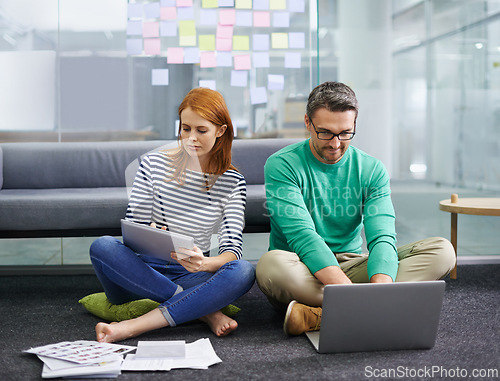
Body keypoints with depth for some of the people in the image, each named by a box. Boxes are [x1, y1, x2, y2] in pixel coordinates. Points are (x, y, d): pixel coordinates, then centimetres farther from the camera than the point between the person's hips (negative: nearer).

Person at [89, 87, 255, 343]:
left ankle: (135, 326, -34)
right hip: (143, 273, 0)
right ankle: (203, 310, -25)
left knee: (243, 272, -30)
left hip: (191, 275, 0)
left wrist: (205, 264, -32)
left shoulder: (232, 182, 2)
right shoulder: (153, 164, 1)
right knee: (102, 247, -31)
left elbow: (232, 248, -8)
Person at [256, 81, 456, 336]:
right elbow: (302, 236, -22)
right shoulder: (282, 166, -10)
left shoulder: (372, 170, 2)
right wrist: (346, 288, -37)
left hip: (352, 266, 4)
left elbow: (382, 237, -11)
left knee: (442, 250, -16)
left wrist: (380, 285, -34)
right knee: (271, 264, -38)